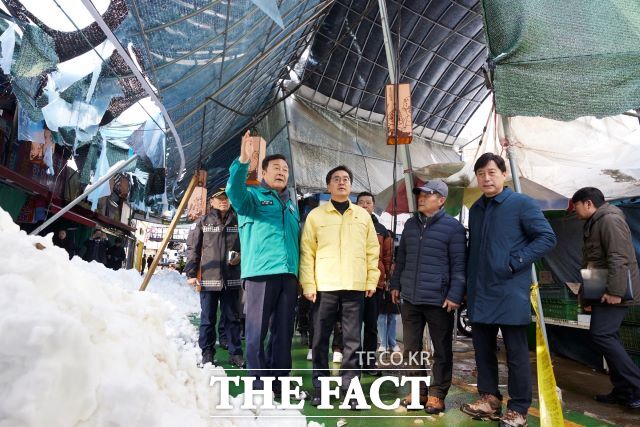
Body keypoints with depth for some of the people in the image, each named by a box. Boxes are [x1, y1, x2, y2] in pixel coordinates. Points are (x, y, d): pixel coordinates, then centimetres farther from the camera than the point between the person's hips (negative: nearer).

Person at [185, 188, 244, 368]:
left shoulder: (237, 222, 7)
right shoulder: (203, 222, 6)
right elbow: (193, 248, 4)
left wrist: (240, 256, -5)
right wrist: (191, 273, -2)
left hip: (231, 278, 1)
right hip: (208, 278, 0)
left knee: (232, 317, 9)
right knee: (208, 318, 8)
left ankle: (235, 353, 18)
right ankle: (207, 354, 20)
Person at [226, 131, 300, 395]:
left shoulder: (291, 205, 22)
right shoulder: (253, 196, 5)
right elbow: (234, 192, -19)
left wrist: (301, 275, 14)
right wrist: (243, 161, -34)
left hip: (288, 274, 6)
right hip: (260, 273, -5)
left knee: (283, 332, 10)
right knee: (257, 331, -2)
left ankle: (279, 383, 21)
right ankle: (259, 386, 8)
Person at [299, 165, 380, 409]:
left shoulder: (363, 215, 12)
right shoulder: (316, 215, 4)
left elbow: (372, 250, 11)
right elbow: (307, 252, 0)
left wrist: (372, 280, 3)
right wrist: (308, 284, -6)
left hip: (355, 287, 2)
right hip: (324, 286, -1)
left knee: (352, 341, 7)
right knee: (320, 339, 7)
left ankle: (350, 388, 18)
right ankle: (320, 387, 22)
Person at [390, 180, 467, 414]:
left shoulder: (453, 227, -5)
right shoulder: (410, 224, 12)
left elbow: (459, 265, -7)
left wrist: (455, 295, -12)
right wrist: (396, 284, 17)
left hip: (439, 299, -5)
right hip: (410, 298, 5)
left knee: (442, 350, 8)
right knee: (411, 348, 12)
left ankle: (437, 394, 22)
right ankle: (418, 390, 27)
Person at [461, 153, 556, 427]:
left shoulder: (522, 203, -5)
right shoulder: (475, 209, 13)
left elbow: (547, 238, -10)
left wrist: (515, 263, -16)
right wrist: (469, 283, 14)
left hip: (510, 294, -6)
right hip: (480, 294, 6)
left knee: (516, 353, 4)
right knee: (483, 350, 13)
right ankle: (489, 400, 27)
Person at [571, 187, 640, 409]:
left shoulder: (610, 220, -12)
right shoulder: (594, 224, 20)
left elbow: (619, 258, -22)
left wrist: (615, 291, -26)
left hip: (613, 292, -10)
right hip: (602, 291, 10)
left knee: (601, 334, -15)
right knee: (608, 337, 10)